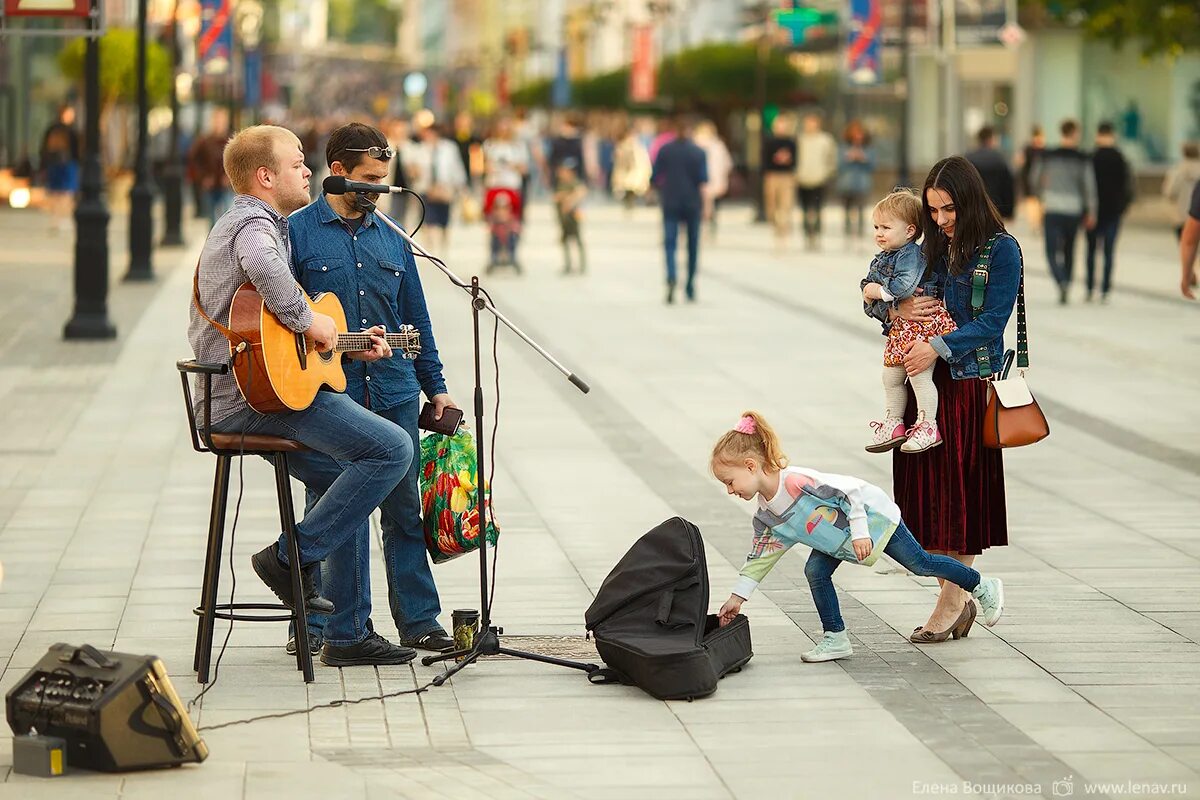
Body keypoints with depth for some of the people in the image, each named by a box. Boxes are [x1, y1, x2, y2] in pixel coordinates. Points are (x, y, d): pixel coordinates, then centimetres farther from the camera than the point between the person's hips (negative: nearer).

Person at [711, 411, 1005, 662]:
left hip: (873, 514, -7)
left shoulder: (795, 481, -38)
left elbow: (851, 488, -32)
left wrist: (860, 533, -29)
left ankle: (983, 587, 24)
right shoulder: (766, 515, -11)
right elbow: (760, 557, 1)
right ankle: (835, 639, 2)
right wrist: (737, 597, -2)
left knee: (920, 563, 5)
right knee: (815, 571, -9)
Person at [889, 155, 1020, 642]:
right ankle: (961, 596, 11)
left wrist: (939, 347, -22)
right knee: (927, 486, 4)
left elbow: (993, 321, -13)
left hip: (970, 382, -6)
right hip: (925, 382, 6)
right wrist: (896, 310, -5)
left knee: (960, 486, -2)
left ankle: (953, 600, 5)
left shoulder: (1001, 250, -6)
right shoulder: (933, 247, 12)